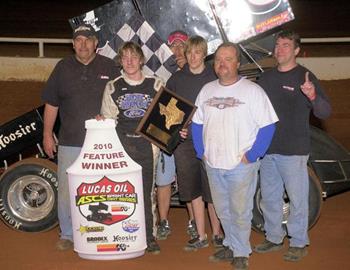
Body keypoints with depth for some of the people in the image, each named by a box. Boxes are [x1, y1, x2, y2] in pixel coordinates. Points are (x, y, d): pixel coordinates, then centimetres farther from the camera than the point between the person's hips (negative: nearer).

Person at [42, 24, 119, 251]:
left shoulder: (109, 67, 5)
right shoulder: (63, 68, 8)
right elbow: (51, 104, 10)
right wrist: (47, 134, 7)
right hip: (70, 142, 1)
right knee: (66, 190, 3)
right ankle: (68, 235, 18)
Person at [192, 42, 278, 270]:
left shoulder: (252, 90, -8)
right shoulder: (207, 90, 8)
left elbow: (267, 126, -9)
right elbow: (197, 123, 15)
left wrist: (251, 155, -13)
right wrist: (202, 152, 6)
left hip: (241, 165, -5)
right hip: (213, 164, 5)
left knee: (240, 212, 1)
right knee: (223, 210, 16)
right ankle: (231, 244, 34)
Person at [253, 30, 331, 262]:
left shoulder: (304, 77, -7)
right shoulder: (266, 77, 11)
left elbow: (325, 113, -15)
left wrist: (313, 97, -34)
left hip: (294, 150, -6)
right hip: (267, 149, 6)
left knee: (297, 198, 2)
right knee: (269, 197, 15)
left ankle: (298, 243, 16)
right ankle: (274, 238, 30)